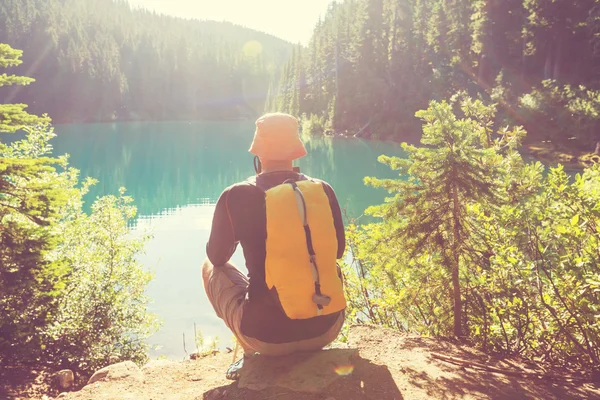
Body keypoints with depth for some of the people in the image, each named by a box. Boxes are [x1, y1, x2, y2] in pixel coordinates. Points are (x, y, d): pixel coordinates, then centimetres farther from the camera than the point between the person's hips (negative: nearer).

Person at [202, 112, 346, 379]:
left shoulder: (237, 196, -10)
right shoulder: (324, 190, -1)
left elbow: (217, 256, 7)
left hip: (269, 335, -3)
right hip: (328, 328, 3)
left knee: (211, 267, 21)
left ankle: (251, 355, 18)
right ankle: (309, 351, 30)